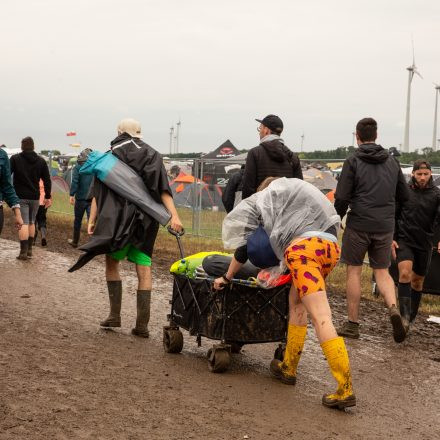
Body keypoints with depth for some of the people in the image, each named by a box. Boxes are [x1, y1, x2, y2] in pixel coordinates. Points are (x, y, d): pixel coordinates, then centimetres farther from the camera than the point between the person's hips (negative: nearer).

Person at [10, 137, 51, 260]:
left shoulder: (15, 159, -4)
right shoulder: (41, 161, 6)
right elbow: (47, 180, 7)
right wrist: (47, 196, 14)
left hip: (21, 197, -3)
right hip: (35, 197, 3)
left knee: (23, 223, -6)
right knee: (31, 222, 17)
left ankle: (23, 252, -13)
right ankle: (29, 250, 19)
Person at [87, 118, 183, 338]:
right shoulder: (152, 155, 9)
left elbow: (97, 193, 1)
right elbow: (163, 190, -4)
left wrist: (92, 220, 0)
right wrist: (174, 215, -12)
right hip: (146, 220, 2)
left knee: (111, 263, 15)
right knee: (144, 269, 3)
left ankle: (115, 315, 11)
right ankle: (142, 324, 0)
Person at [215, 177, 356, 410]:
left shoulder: (259, 199, 25)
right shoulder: (295, 191, 39)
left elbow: (243, 246, 24)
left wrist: (227, 277, 37)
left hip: (302, 246, -7)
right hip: (331, 245, 7)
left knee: (321, 318, -13)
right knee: (296, 303, 23)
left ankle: (345, 389, -19)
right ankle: (288, 368, 30)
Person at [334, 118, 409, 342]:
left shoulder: (353, 162, -6)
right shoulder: (392, 161, 9)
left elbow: (342, 198, -9)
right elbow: (404, 195, 13)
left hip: (358, 225, -4)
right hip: (385, 226, 4)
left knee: (354, 271, 7)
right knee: (382, 271, 14)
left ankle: (352, 324, 10)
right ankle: (393, 309, -12)